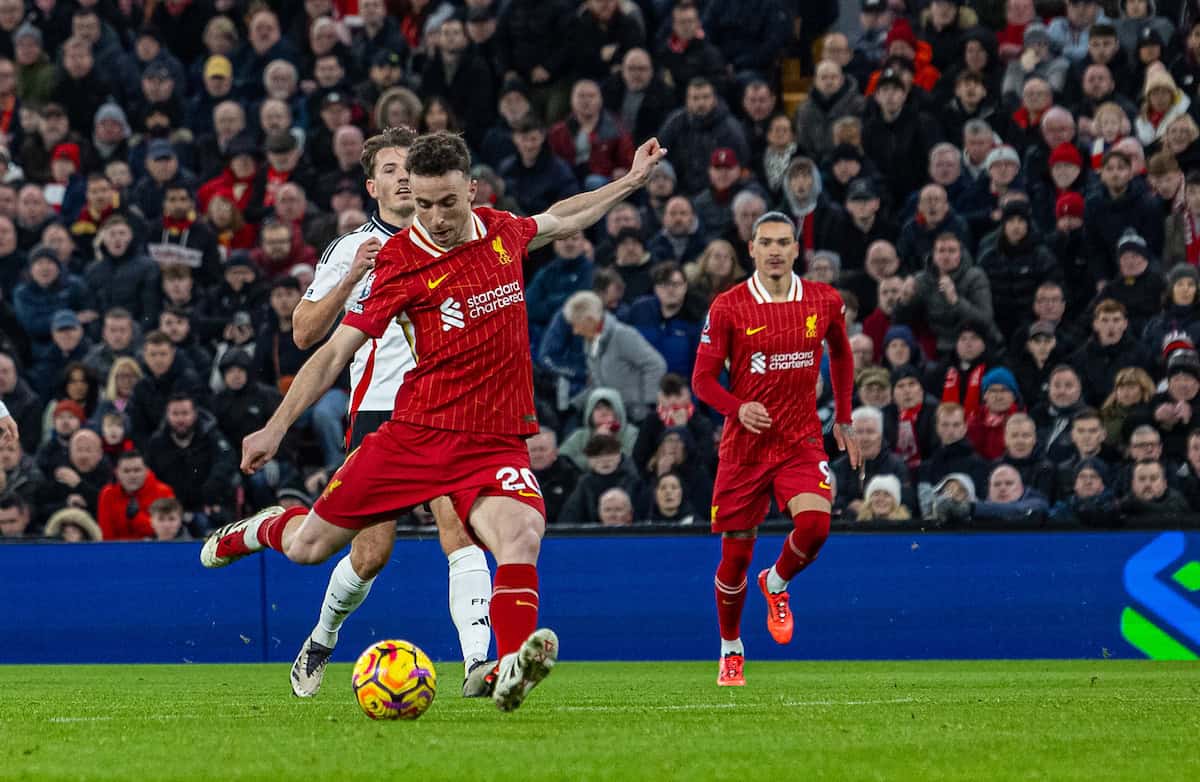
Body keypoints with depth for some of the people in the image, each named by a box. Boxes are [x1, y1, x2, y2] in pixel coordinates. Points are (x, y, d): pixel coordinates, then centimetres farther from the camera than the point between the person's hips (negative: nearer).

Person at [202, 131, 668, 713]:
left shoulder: (503, 232, 5)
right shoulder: (401, 263, -8)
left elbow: (561, 220, 30)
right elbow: (336, 351, -4)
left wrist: (631, 180, 34)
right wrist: (276, 428, -7)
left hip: (496, 442, 2)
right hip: (416, 432, -1)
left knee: (521, 533, -31)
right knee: (307, 547, 6)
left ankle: (510, 672, -43)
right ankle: (255, 530, 42)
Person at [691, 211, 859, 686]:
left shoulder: (824, 302, 1)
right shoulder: (728, 307, -7)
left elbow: (840, 353, 20)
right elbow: (703, 378, -3)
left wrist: (843, 419, 19)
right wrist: (739, 408, -22)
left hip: (801, 441, 1)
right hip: (744, 446, -1)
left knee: (815, 523, -24)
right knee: (736, 554, 3)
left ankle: (776, 585, 10)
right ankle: (731, 652, 25)